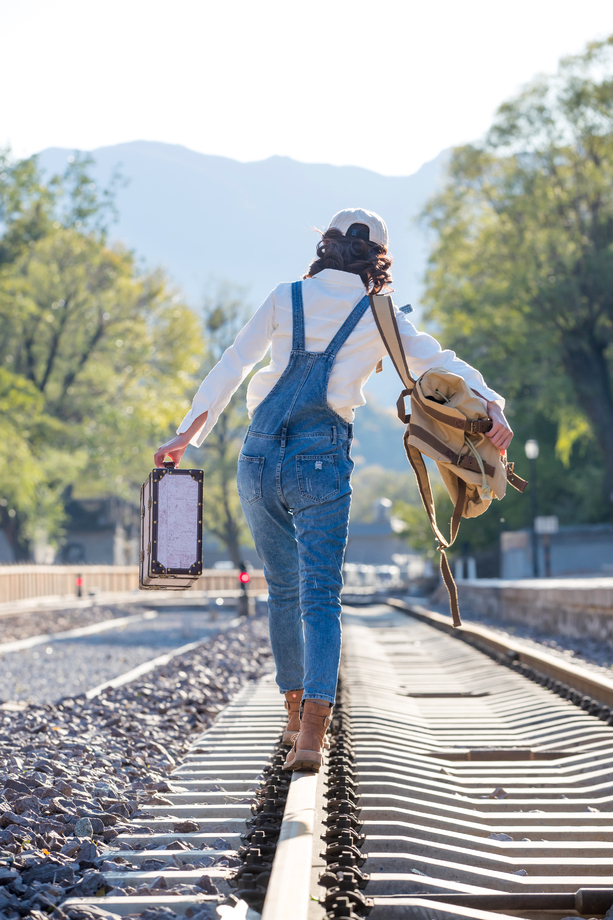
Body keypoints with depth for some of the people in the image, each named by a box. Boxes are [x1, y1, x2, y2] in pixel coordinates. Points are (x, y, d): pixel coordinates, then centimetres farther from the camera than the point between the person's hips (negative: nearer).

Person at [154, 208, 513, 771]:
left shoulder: (285, 300, 8)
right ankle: (311, 733, -24)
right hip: (321, 461, -2)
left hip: (259, 457, 2)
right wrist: (491, 407, -16)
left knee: (284, 590, 19)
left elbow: (232, 367, 4)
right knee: (320, 597, -6)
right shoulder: (380, 319, 5)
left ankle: (296, 713, 30)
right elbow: (440, 363, -7)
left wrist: (188, 434, 5)